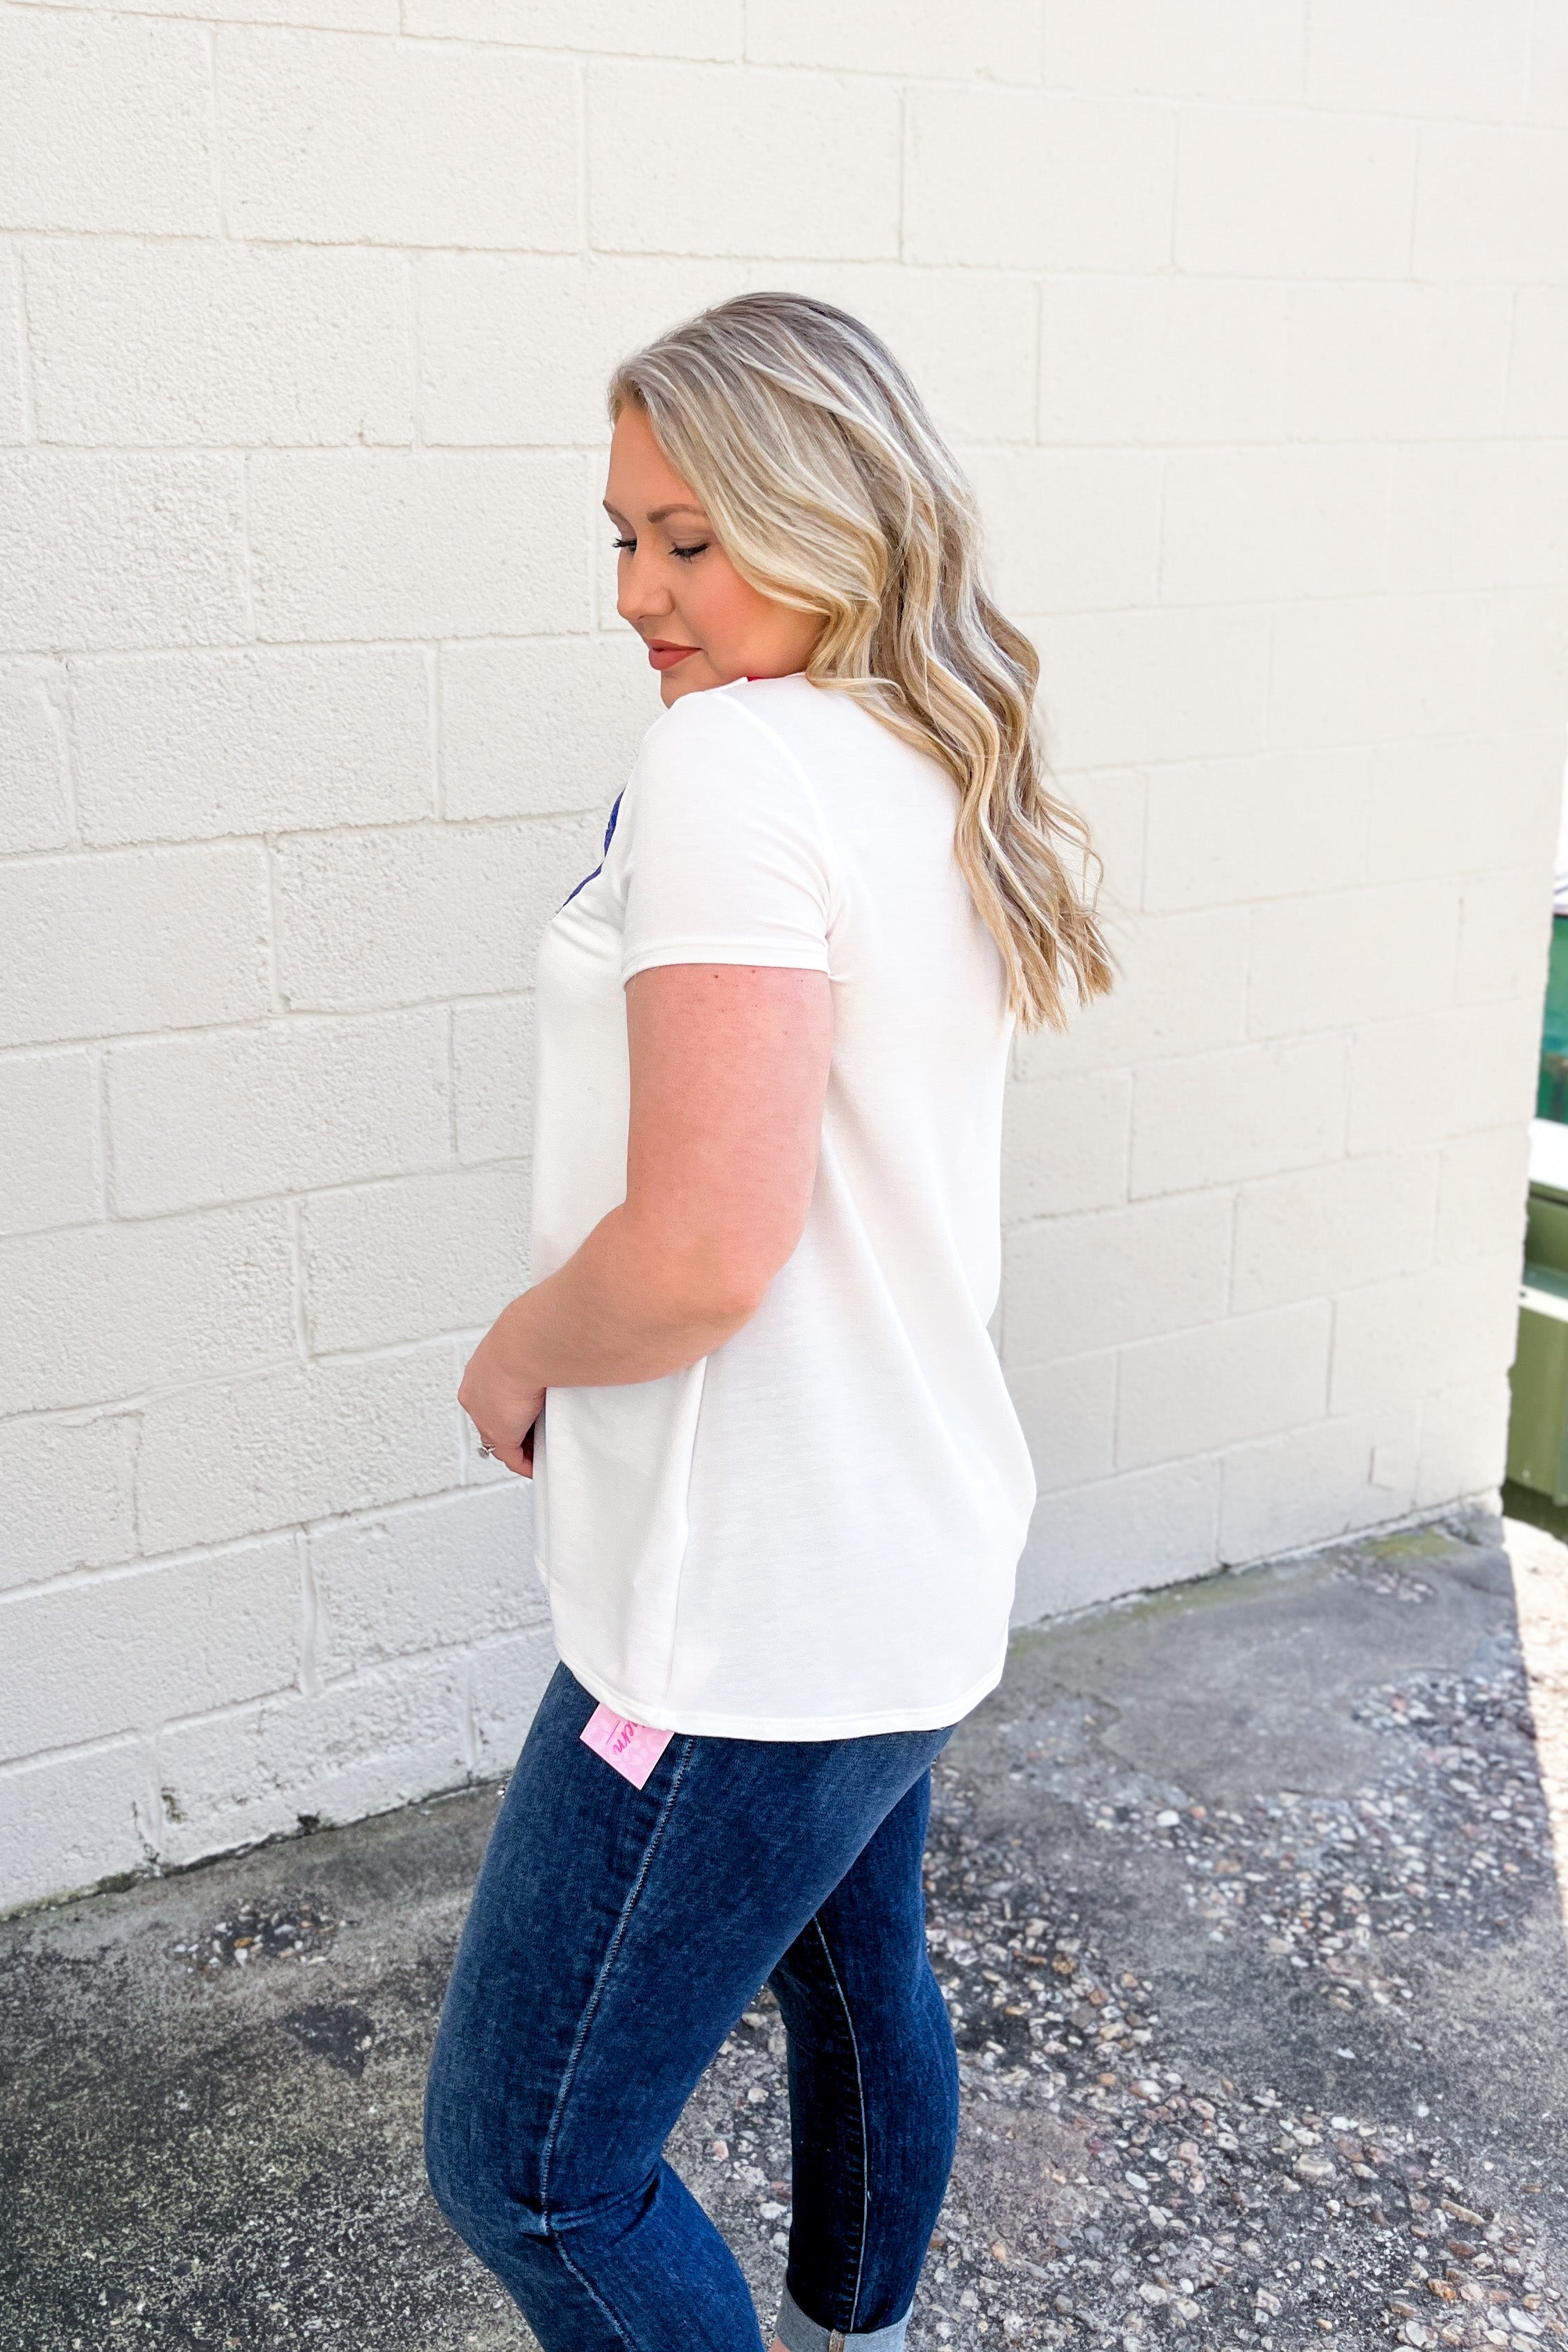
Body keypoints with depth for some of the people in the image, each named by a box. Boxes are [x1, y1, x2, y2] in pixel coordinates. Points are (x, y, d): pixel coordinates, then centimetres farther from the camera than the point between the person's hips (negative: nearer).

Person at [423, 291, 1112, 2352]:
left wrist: (515, 1354, -12)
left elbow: (702, 1249, -29)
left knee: (525, 2166, 3)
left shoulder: (738, 758, -21)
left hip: (759, 1610, -10)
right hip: (910, 1553, 10)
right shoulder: (933, 777, 8)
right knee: (855, 1977, 29)